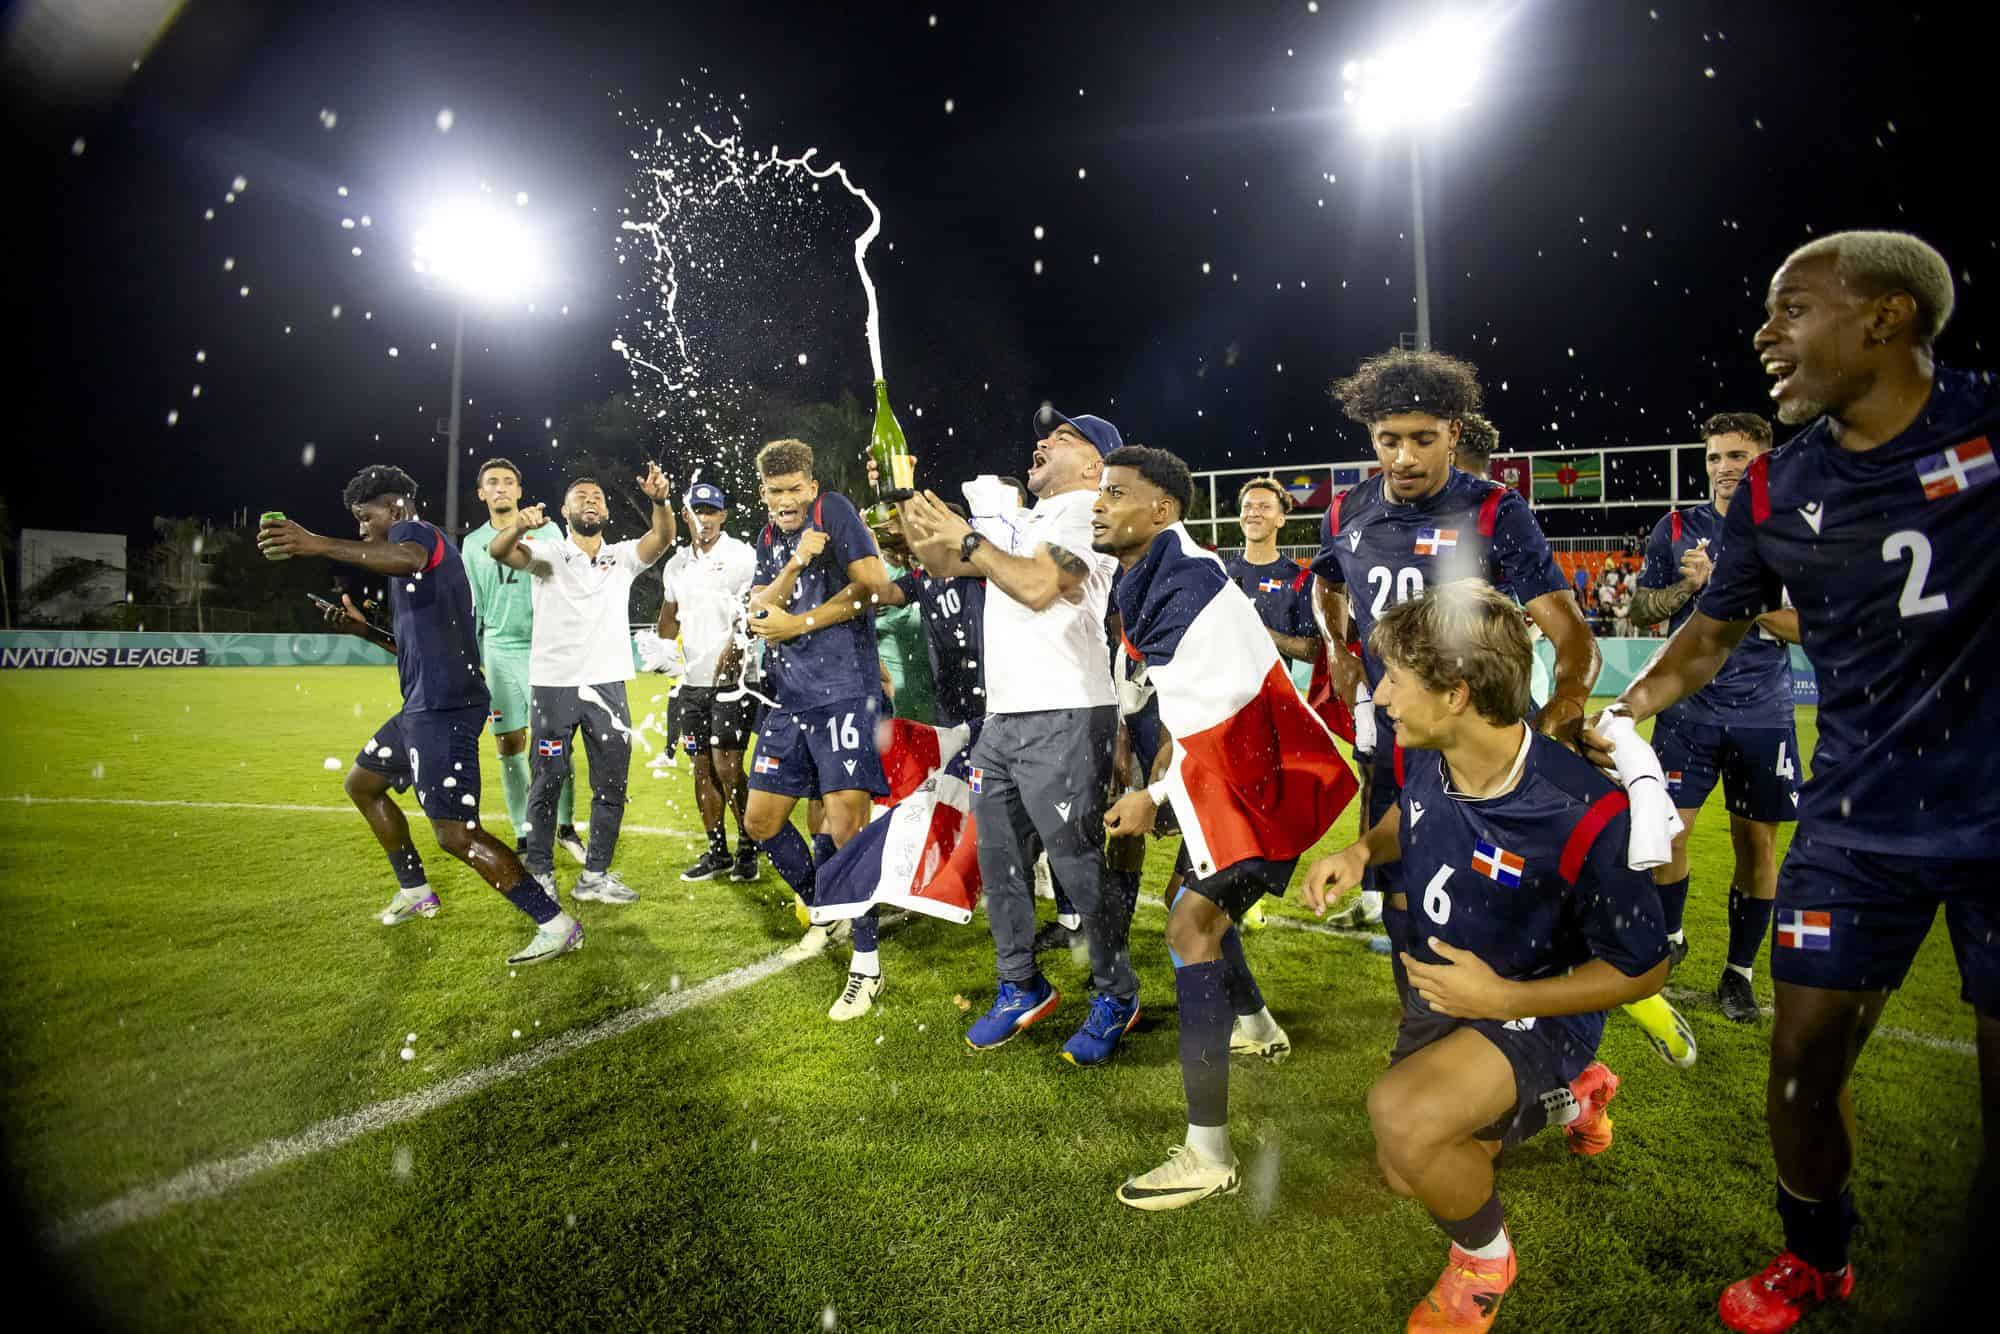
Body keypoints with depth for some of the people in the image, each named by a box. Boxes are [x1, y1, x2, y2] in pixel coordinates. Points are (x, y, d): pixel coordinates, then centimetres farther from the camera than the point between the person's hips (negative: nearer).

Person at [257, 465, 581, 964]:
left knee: (456, 834, -14)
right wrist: (364, 629, 23)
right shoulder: (427, 554, 24)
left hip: (442, 707, -11)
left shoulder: (416, 530, -6)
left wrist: (319, 544, -44)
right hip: (426, 705, 11)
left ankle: (556, 925, -11)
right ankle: (415, 893, 37)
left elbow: (406, 560, -35)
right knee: (362, 783, 28)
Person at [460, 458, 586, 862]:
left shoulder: (545, 531, 3)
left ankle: (565, 826, 13)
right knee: (509, 745, 3)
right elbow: (475, 608, 16)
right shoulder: (472, 543, 12)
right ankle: (524, 837, 12)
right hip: (498, 651, 3)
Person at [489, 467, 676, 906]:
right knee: (547, 782, 7)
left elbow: (662, 539, -11)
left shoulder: (622, 557, 8)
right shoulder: (547, 554, 2)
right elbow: (499, 551, -17)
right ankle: (539, 871, 21)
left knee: (612, 785, 5)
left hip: (607, 685, 3)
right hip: (553, 684, -2)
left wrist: (660, 500, -33)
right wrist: (519, 526, -40)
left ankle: (595, 875, 17)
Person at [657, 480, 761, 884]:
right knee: (702, 767, 9)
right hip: (692, 680, 6)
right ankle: (717, 852, 20)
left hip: (732, 677, -6)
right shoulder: (676, 564, 14)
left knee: (727, 766, -8)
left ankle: (748, 849, 8)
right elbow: (669, 620, 19)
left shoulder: (741, 556, -6)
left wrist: (736, 645, -23)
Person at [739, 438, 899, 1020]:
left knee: (845, 822, -13)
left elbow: (872, 586, -14)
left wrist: (799, 623, -10)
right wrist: (795, 564, -15)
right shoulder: (770, 537, 16)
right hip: (791, 699, 8)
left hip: (845, 692, -8)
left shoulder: (834, 510, -3)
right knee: (762, 821, 11)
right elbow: (759, 613, 2)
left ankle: (867, 962, 1)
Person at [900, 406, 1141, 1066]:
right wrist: (904, 502, 10)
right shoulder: (1029, 523, 23)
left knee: (1080, 861, -3)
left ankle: (1116, 996, 16)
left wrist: (967, 538, -15)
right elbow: (942, 562, 24)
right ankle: (1021, 987, 28)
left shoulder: (1086, 513, -5)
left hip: (1062, 720, -9)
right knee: (999, 858, 13)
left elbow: (1038, 586, -23)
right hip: (1003, 716, 9)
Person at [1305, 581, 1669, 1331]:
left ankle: (1485, 1256, 0)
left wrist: (1502, 998, -27)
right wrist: (1361, 852, -10)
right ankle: (1568, 1094, 40)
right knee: (1407, 1176, 20)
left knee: (1401, 1115, -35)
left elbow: (1643, 968, -19)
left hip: (1537, 1011, -7)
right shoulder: (1426, 757, -15)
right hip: (1438, 989, 7)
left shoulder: (1582, 814, -33)